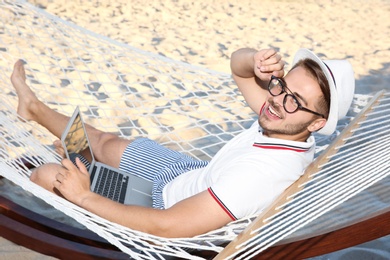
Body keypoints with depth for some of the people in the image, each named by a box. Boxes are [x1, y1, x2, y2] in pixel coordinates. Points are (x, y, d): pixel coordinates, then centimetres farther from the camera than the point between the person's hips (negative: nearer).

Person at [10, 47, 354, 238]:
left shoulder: (262, 172, -41)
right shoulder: (286, 126, -17)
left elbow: (167, 226, -38)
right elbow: (237, 64, -3)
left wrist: (83, 196, -28)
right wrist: (256, 61, -28)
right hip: (194, 173, 7)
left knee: (46, 174, -3)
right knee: (106, 141, 23)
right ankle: (35, 107, 51)